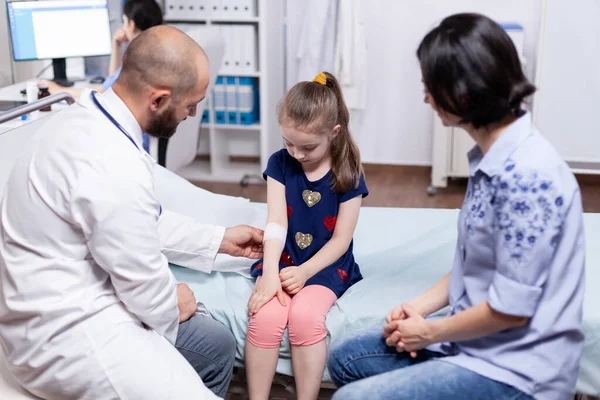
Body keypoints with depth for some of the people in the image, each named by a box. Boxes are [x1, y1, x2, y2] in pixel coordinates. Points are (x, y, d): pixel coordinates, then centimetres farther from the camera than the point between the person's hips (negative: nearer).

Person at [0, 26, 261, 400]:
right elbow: (143, 280, -19)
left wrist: (219, 240, 17)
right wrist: (172, 306, 3)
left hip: (71, 302, 10)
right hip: (66, 331, -10)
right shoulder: (115, 165, -31)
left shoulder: (85, 119, 1)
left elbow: (138, 222, 13)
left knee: (216, 344, 17)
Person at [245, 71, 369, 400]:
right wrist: (270, 275, -23)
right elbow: (275, 224, -10)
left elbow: (341, 240, -7)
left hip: (325, 265, -2)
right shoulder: (280, 163, -2)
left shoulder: (348, 174, -8)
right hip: (281, 260, 2)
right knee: (266, 316, -27)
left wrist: (305, 272, -18)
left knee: (305, 316, -31)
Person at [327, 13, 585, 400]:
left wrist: (431, 332, -10)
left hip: (515, 368, -9)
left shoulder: (527, 174, -27)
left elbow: (511, 308, -24)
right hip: (476, 334, 9)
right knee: (346, 357, 13)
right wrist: (419, 307, 1)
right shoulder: (491, 158, 3)